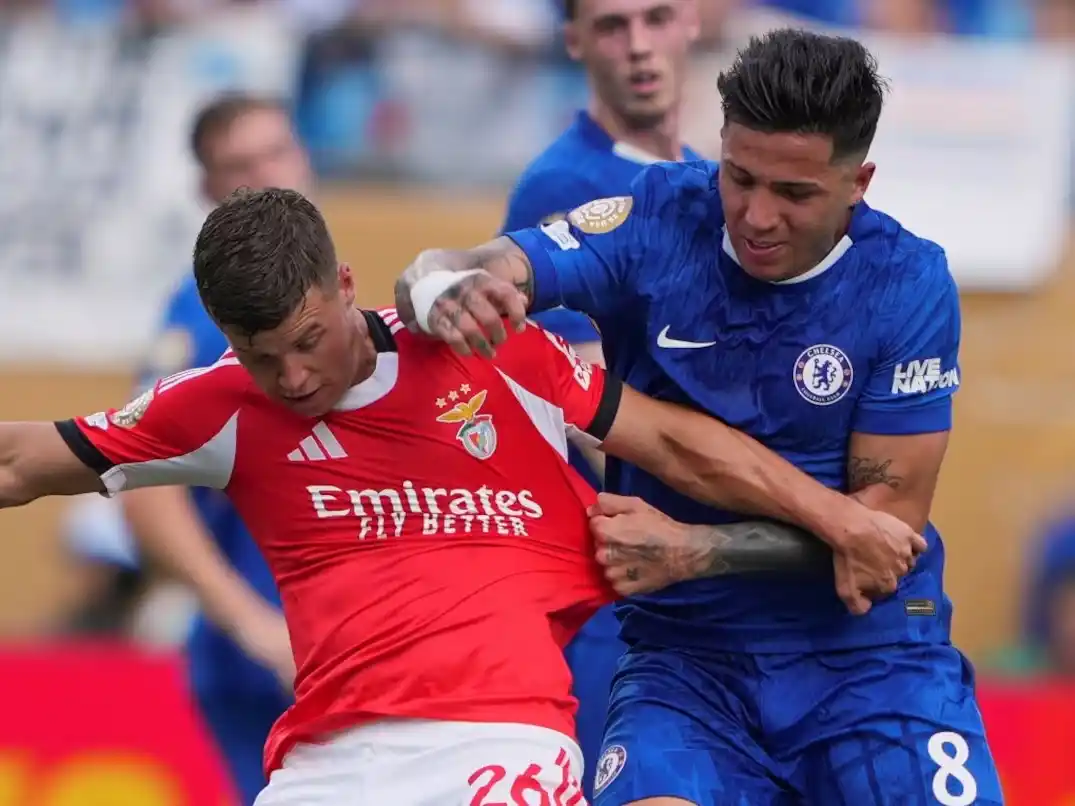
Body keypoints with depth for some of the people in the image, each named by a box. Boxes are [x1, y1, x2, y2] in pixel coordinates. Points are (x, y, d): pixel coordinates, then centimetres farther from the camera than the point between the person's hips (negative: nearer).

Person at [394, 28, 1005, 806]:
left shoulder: (909, 286, -8)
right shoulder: (660, 222, -7)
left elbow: (891, 516, -10)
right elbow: (436, 275, -14)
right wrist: (447, 291, -40)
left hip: (870, 648, 0)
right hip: (687, 649, 0)